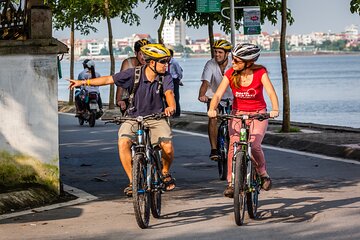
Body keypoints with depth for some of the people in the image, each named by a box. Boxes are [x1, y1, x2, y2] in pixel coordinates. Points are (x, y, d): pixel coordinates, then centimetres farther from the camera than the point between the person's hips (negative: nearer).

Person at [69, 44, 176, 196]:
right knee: (123, 143, -28)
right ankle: (132, 181, -14)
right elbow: (109, 79, -5)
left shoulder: (165, 77, -9)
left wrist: (171, 106, -50)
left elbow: (169, 93, -27)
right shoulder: (134, 74, -11)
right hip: (134, 118, 0)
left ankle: (165, 172, 11)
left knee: (168, 147, -23)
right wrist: (83, 82, -5)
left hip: (156, 119, 0)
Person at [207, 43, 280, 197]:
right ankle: (231, 183, -10)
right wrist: (212, 109, -37)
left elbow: (271, 93, -25)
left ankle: (263, 175, 3)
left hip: (258, 114, -2)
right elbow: (218, 94, -17)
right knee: (234, 145, -19)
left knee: (254, 145, -23)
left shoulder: (260, 72, -15)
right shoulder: (230, 73, -9)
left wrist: (275, 109, -44)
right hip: (238, 113, 2)